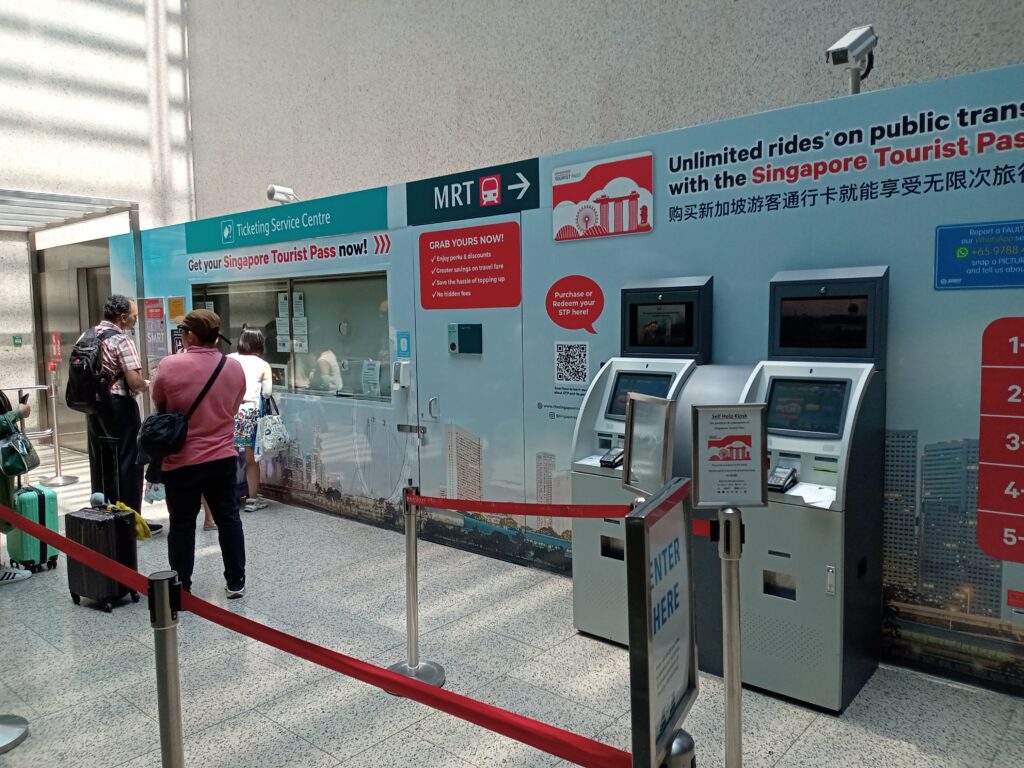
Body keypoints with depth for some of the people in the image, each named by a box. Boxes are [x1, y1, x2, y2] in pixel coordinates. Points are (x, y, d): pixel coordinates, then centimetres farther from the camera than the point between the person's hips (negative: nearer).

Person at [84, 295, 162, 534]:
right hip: (119, 407, -8)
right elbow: (135, 382, -21)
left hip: (94, 405, 8)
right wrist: (147, 386, -2)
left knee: (100, 462, 14)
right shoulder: (122, 341, -16)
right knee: (127, 462, 1)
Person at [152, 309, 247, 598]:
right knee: (228, 518, 13)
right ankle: (236, 582, 20)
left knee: (182, 524, 9)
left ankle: (181, 589, 17)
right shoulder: (234, 367, -3)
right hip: (223, 457, 3)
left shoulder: (170, 365, -14)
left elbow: (159, 404, 3)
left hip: (182, 460, -3)